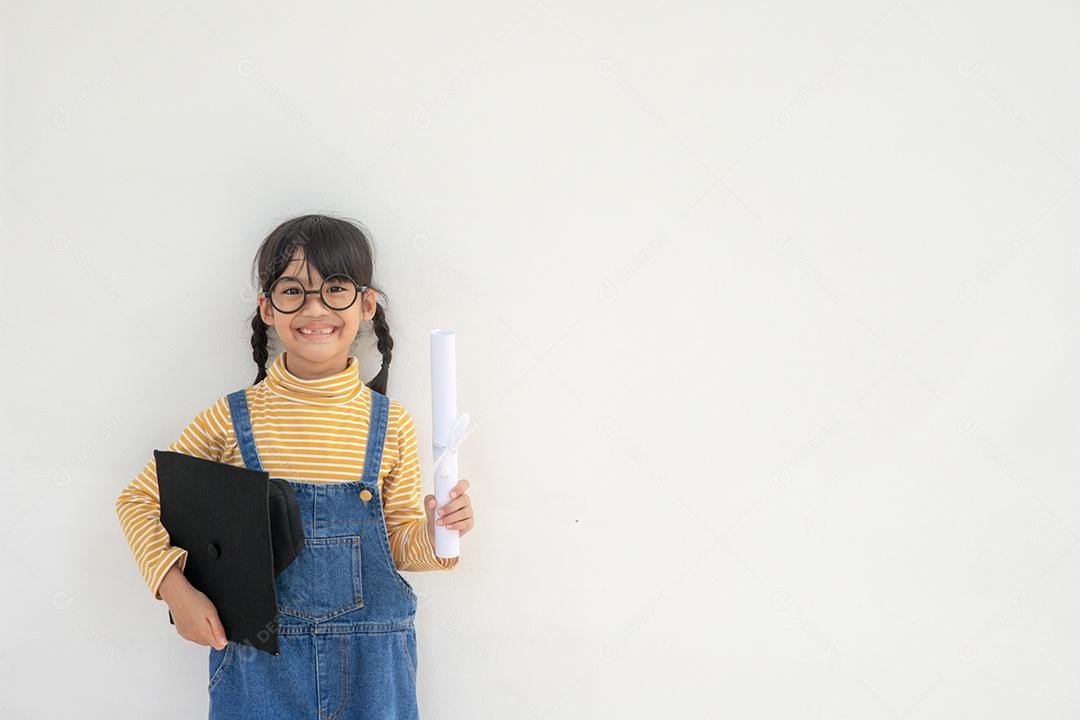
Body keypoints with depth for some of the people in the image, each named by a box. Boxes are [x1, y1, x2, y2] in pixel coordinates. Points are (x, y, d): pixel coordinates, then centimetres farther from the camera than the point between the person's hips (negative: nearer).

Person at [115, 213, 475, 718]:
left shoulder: (391, 424, -2)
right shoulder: (234, 418, -5)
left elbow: (399, 543, 6)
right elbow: (139, 500, 3)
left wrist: (431, 535, -15)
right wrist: (175, 588, -9)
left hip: (369, 664, 1)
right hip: (257, 664, -1)